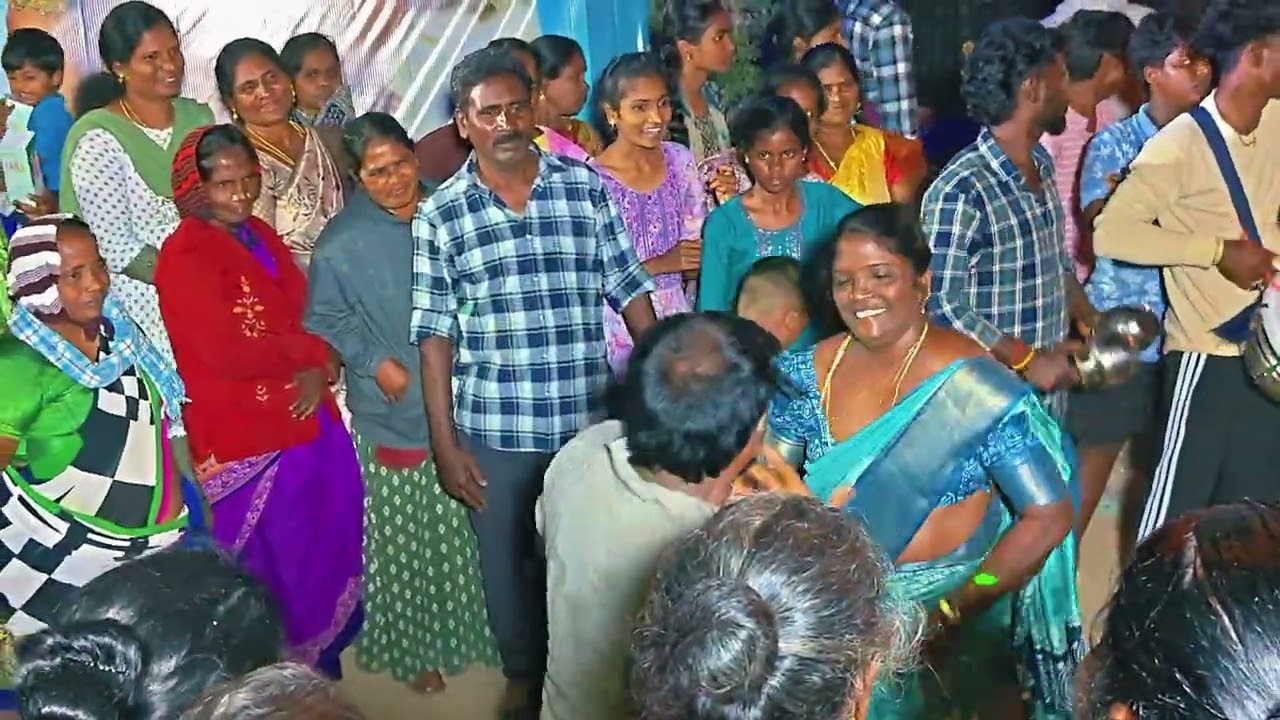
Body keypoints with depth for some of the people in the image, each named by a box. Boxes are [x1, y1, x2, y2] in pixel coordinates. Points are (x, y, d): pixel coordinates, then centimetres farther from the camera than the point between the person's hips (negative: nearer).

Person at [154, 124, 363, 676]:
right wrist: (310, 351, -13)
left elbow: (306, 317, 12)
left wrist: (317, 369, -9)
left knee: (327, 557, 21)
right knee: (277, 574, 6)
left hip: (309, 426, 8)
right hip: (249, 442, -8)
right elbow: (226, 352, -24)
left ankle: (322, 672, 41)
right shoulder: (185, 255, -16)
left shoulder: (262, 237, 10)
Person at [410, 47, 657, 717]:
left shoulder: (586, 187, -1)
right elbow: (435, 334, -2)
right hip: (494, 430, 0)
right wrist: (445, 443, -4)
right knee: (507, 565, 15)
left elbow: (631, 293, 2)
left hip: (590, 419, 0)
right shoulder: (438, 215, -3)